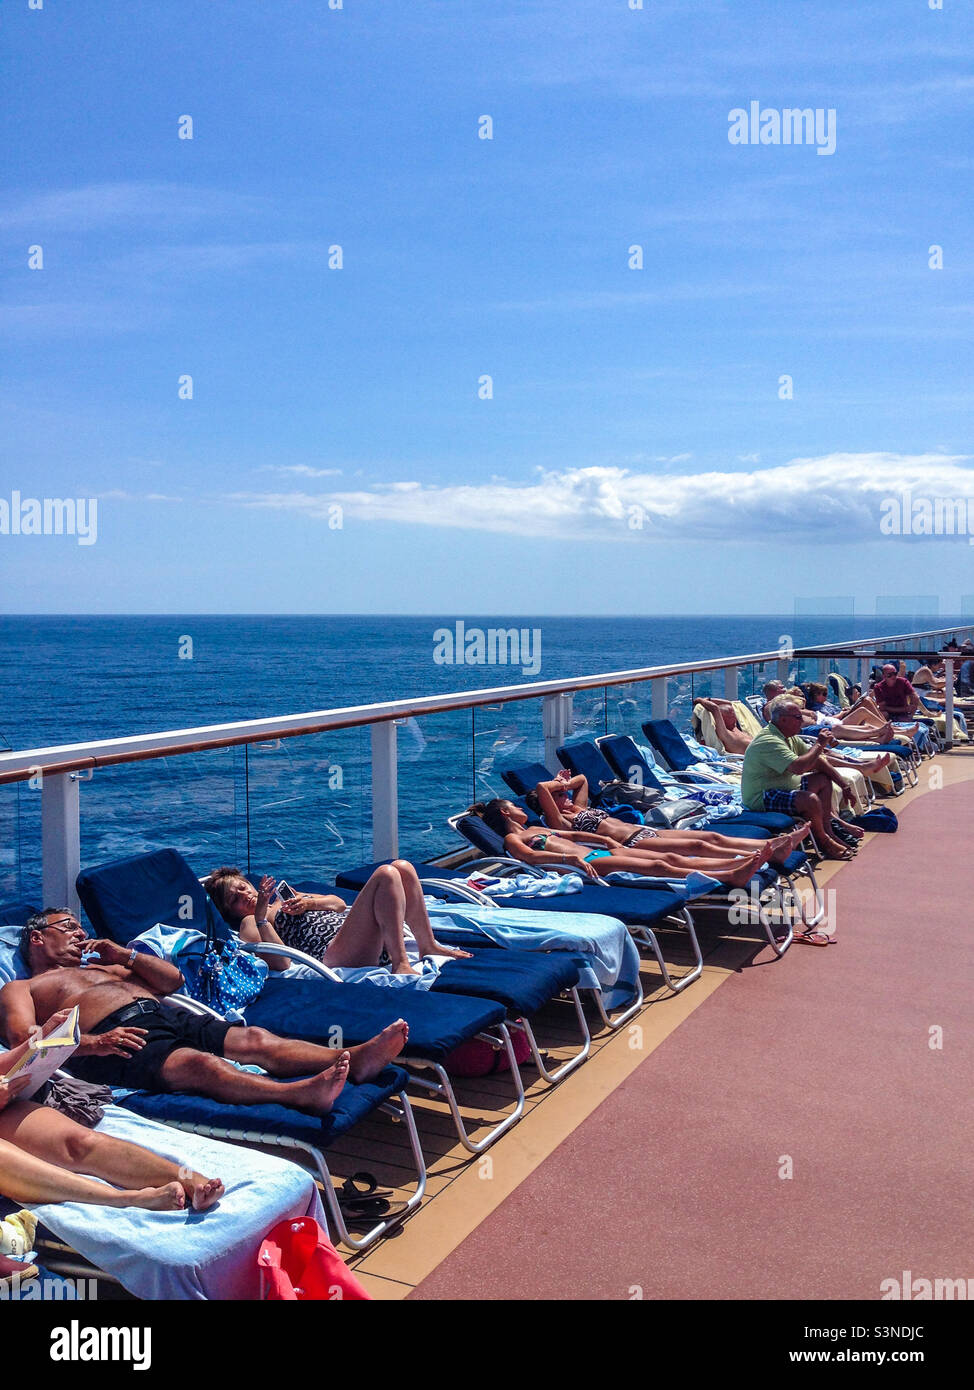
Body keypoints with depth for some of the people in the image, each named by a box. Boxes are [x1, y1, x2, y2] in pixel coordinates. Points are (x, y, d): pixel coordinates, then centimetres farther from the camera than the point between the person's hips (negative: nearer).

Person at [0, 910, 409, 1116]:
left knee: (255, 1039, -21)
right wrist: (93, 1042, -18)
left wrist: (125, 955, 19)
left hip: (169, 1016, 7)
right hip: (120, 1039, -7)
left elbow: (172, 979, 32)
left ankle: (355, 1060, -43)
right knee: (199, 1064, -37)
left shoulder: (101, 967, 40)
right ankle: (303, 1093, -63)